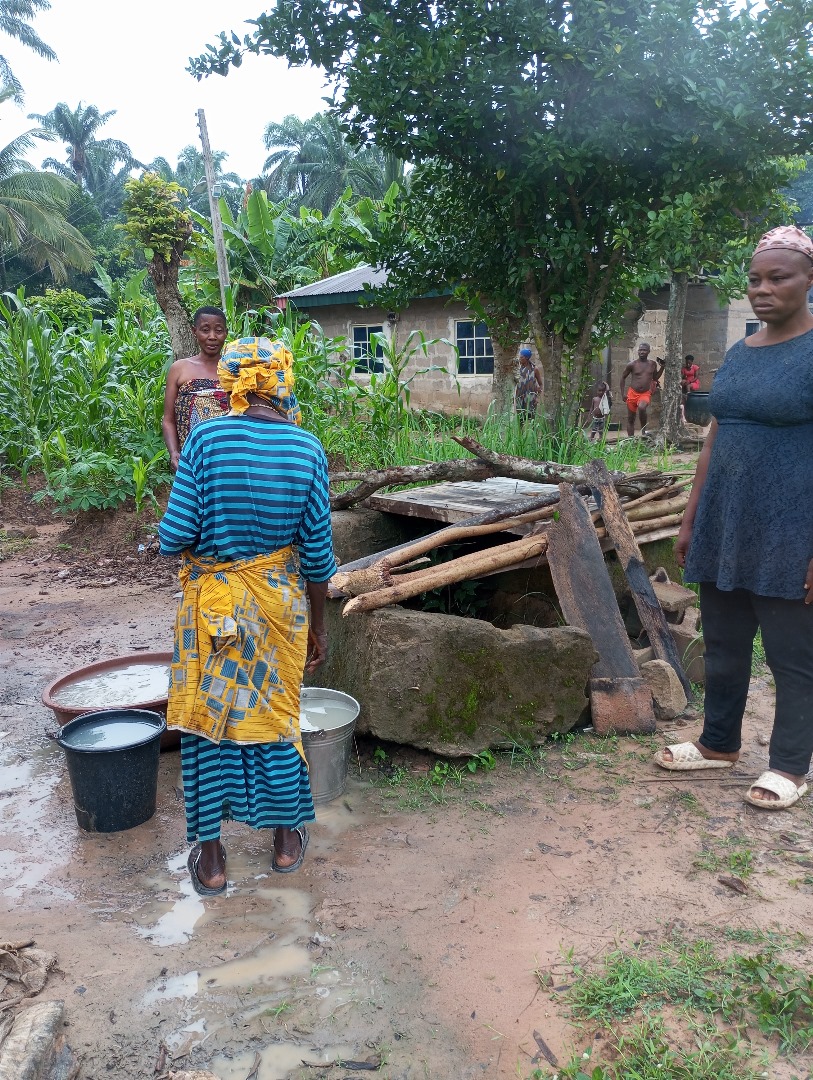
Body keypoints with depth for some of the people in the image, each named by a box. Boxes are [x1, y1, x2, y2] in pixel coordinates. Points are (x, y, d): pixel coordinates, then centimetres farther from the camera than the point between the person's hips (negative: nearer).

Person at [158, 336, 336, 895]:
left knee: (208, 721, 12)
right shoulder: (308, 450, -7)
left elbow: (175, 536, -15)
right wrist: (319, 625, 8)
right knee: (276, 714, 17)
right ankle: (287, 837, 33)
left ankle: (210, 855, 25)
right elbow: (317, 550, -4)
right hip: (280, 599, 2)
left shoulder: (205, 439, -13)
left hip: (212, 600, -1)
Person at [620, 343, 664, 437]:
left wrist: (662, 367, 6)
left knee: (641, 408, -34)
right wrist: (623, 393, 1)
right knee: (630, 419, 7)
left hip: (645, 394, -1)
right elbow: (623, 377, 6)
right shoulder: (632, 364, -4)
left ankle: (643, 431, -17)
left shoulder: (653, 364, 3)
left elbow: (655, 377, 18)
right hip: (632, 393, 1)